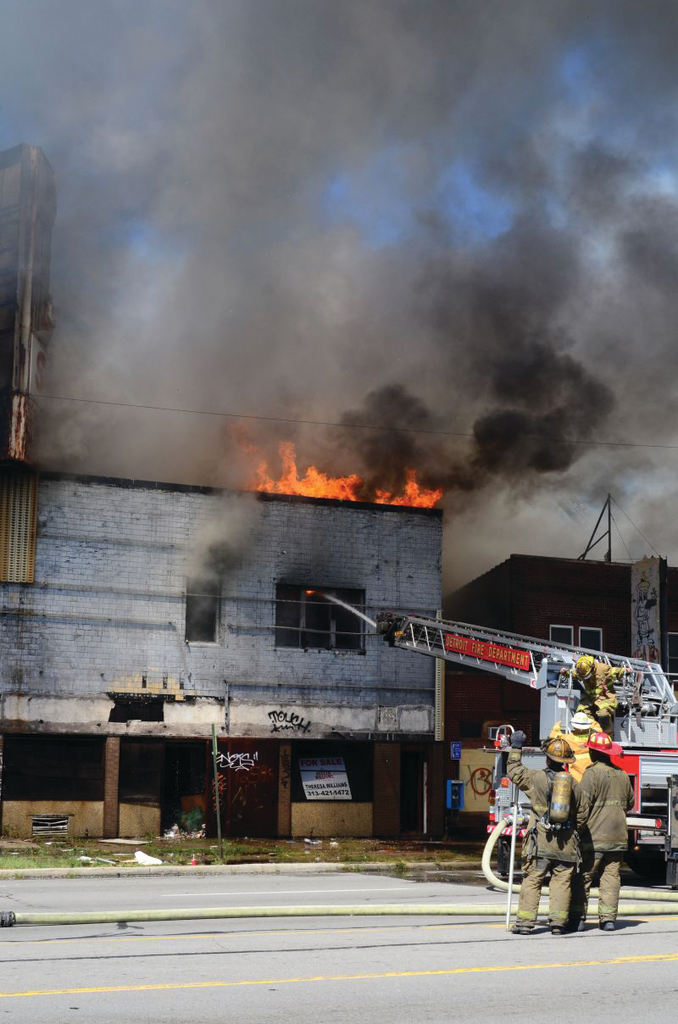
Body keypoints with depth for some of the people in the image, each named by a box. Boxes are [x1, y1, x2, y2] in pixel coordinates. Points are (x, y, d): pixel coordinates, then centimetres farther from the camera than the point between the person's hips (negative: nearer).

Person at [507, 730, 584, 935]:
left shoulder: (536, 778, -5)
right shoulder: (573, 784, 4)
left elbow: (514, 771, 11)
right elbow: (579, 813, 10)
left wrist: (516, 748, 20)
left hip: (540, 841, -2)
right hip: (566, 843, 2)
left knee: (532, 880, 1)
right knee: (562, 882, 6)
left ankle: (525, 921, -2)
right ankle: (558, 922, 1)